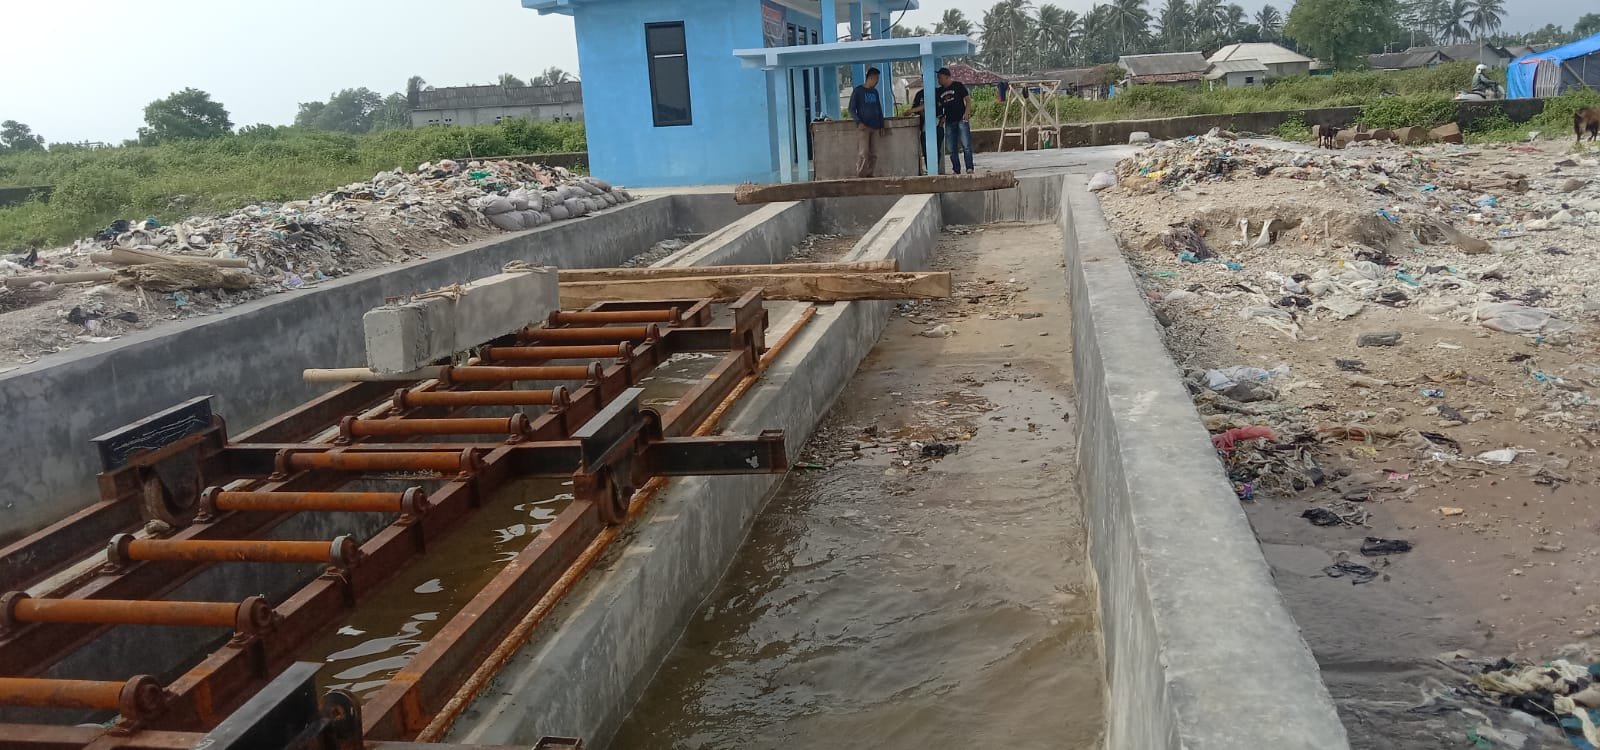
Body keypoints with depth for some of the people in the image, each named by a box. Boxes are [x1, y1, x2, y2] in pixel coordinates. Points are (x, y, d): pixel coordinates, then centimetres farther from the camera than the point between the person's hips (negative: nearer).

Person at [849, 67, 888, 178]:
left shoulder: (875, 92, 16)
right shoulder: (858, 91, -1)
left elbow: (879, 109, 21)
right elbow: (851, 109, -4)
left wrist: (882, 126, 13)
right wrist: (858, 122, -18)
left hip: (875, 127, 6)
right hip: (863, 127, -6)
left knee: (873, 154, 1)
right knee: (863, 154, -13)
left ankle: (870, 175, 7)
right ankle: (860, 177, -9)